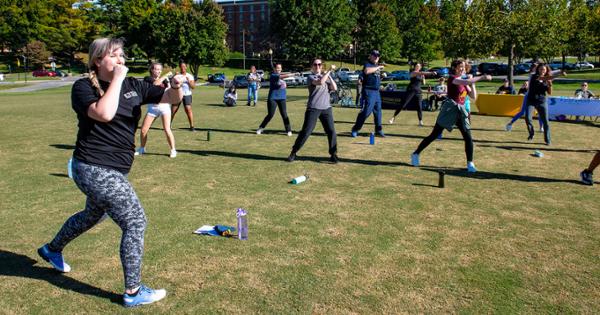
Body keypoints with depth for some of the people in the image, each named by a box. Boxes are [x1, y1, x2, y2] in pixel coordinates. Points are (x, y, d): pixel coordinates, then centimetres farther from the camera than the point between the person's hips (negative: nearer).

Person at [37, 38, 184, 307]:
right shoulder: (83, 87, -10)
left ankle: (52, 249, 57)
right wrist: (117, 79, -20)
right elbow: (104, 113, -30)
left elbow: (170, 98, 0)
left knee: (92, 215, 30)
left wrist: (176, 87, -23)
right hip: (96, 169, -8)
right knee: (135, 223, -8)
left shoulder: (133, 85, 5)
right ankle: (133, 292, 6)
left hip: (110, 170, 8)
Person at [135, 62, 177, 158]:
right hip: (152, 107, 1)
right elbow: (155, 83, -19)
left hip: (164, 106, 0)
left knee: (167, 129, -12)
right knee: (143, 130, 2)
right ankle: (142, 148, 25)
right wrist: (165, 75, -19)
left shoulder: (164, 79, 9)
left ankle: (173, 150, 0)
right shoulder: (148, 79, 3)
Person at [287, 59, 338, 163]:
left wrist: (329, 76, 2)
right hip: (313, 108, -4)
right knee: (306, 131, -6)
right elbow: (320, 82, -20)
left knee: (331, 131, -2)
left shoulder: (326, 76, 18)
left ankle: (333, 154, 9)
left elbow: (334, 88, 6)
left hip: (326, 108, 5)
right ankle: (293, 152, 5)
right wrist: (329, 71, -13)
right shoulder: (311, 77, 1)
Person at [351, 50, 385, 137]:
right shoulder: (368, 64, -7)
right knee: (366, 111, -13)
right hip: (369, 91, -9)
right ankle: (355, 130, -7)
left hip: (377, 91, 9)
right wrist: (378, 67, -25)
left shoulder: (377, 65, 20)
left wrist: (382, 75, 15)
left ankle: (378, 130, 24)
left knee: (378, 111, 13)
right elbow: (367, 71, -32)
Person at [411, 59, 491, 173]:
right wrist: (482, 77, -25)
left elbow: (473, 96, 15)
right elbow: (466, 82, -25)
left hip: (461, 111, 7)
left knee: (468, 138, -3)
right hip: (449, 110, -7)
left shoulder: (464, 81, 16)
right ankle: (416, 154, 10)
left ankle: (470, 163, 5)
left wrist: (472, 83, 4)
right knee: (434, 135, -2)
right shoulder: (452, 78, -6)